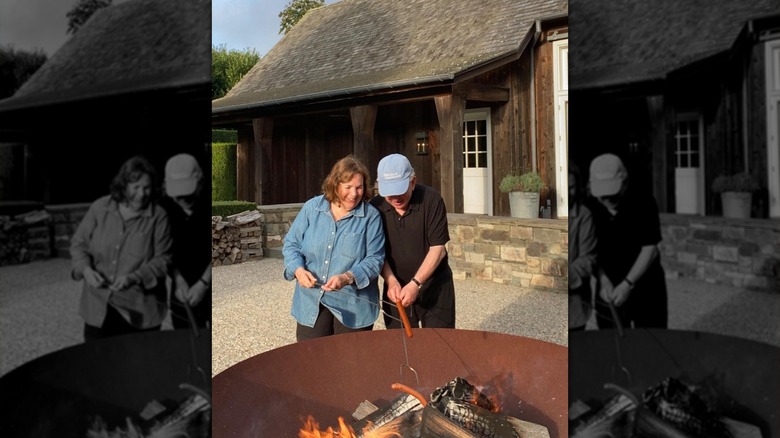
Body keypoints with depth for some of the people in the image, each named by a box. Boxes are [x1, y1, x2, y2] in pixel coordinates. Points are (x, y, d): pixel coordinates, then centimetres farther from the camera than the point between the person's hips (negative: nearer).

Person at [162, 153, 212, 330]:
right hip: (183, 292, 3)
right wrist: (178, 280, -11)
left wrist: (203, 283, -20)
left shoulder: (211, 206, -14)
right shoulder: (166, 209, -6)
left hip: (211, 287, -3)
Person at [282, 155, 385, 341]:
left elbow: (374, 259, -10)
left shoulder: (371, 216, -6)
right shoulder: (312, 208, 1)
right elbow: (291, 244, 6)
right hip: (311, 304, 2)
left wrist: (348, 277, -26)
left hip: (353, 306, -2)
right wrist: (298, 269, -13)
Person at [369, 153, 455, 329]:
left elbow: (437, 249, -15)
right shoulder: (376, 206, -7)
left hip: (435, 285, -2)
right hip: (397, 287, 3)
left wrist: (415, 283, -22)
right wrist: (391, 281, -15)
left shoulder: (432, 200, -16)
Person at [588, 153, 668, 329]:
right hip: (608, 291, 2)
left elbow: (650, 249, -15)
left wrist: (628, 284, -22)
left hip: (646, 289, -2)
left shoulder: (644, 204, -14)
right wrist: (603, 280, -16)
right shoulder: (591, 210, -7)